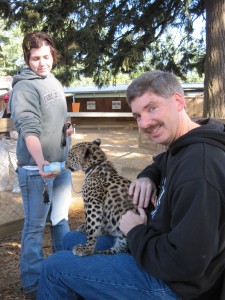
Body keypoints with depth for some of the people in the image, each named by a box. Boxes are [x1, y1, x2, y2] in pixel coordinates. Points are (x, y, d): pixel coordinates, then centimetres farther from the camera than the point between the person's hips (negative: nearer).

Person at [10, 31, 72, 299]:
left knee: (61, 219, 19)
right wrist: (41, 163, -39)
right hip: (37, 168, -8)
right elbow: (29, 129, -27)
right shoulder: (24, 87, -14)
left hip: (61, 164, 8)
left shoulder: (54, 82, 10)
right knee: (35, 226, 3)